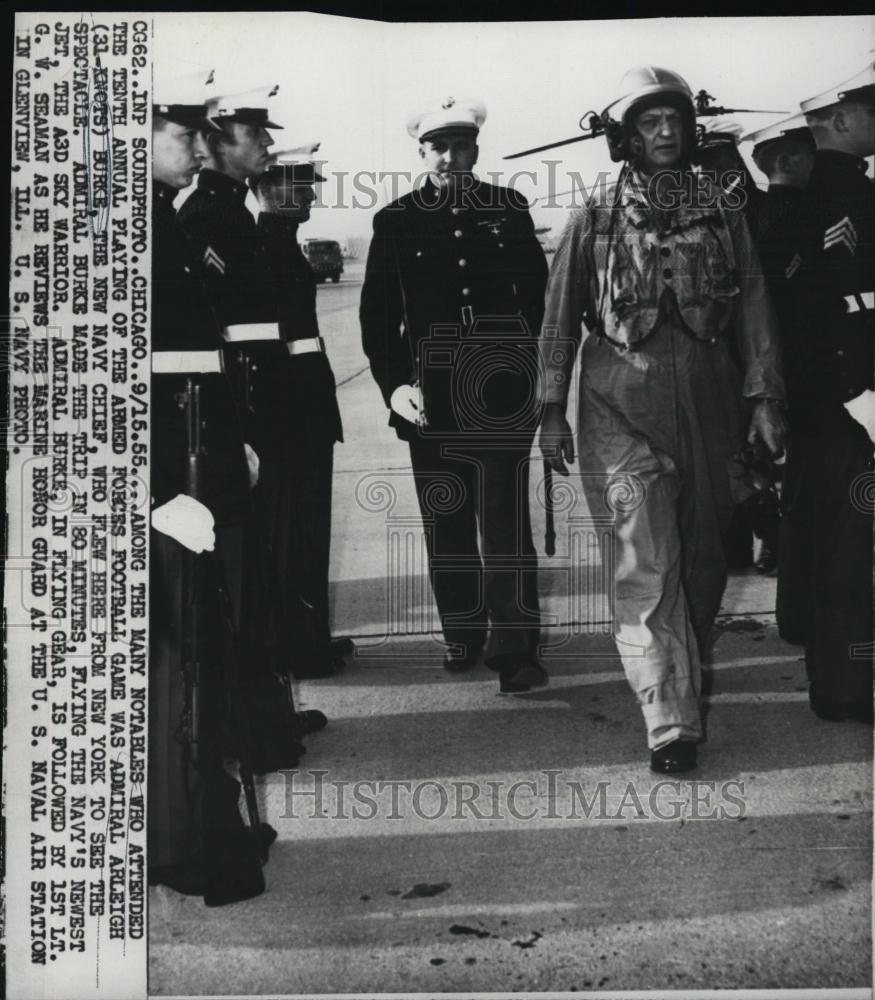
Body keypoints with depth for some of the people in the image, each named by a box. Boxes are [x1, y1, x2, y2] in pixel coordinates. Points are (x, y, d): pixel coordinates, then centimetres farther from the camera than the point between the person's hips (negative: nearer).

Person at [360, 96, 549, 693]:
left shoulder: (510, 210, 9)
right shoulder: (397, 221, 7)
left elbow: (539, 293, 14)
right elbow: (378, 315, 5)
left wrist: (534, 373, 8)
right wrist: (394, 383, -7)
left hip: (502, 393, -1)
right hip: (432, 396, 1)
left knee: (507, 521, -5)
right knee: (447, 523, 9)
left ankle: (515, 648, 2)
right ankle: (463, 636, 25)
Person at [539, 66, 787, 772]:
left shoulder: (722, 213, 10)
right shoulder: (597, 219, 4)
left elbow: (754, 308, 8)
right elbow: (560, 318, 4)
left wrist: (765, 396, 0)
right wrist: (553, 411, -1)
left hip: (708, 396, 3)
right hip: (624, 401, -3)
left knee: (704, 554, 9)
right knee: (646, 562, -9)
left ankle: (685, 678, 30)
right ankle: (672, 723, -9)